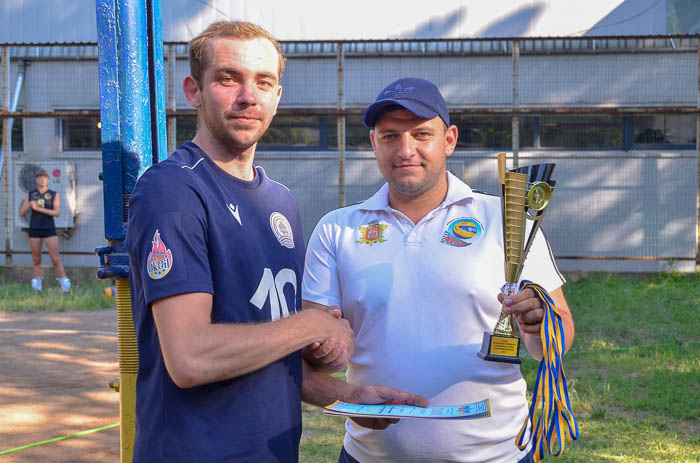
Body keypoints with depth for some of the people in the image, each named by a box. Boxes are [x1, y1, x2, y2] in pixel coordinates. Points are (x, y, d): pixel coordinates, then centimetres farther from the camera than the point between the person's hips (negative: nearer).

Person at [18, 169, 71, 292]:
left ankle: (64, 284, 0)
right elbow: (21, 214, 2)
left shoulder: (54, 195, 0)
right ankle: (37, 286, 15)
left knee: (56, 259, -8)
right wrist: (30, 205, -18)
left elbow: (57, 213, -12)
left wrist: (39, 208, -18)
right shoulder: (30, 195, 4)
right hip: (34, 230, 2)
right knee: (36, 259, 5)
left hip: (50, 230, -2)